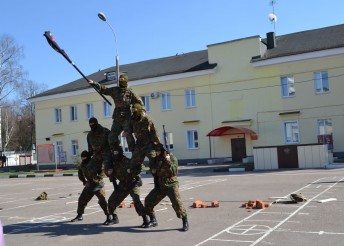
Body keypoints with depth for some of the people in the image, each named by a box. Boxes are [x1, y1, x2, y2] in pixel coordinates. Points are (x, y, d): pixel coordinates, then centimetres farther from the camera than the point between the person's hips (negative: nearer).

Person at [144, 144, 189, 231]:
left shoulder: (172, 158, -12)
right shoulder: (157, 159, 5)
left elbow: (174, 172, -22)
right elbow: (153, 172, 19)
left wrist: (169, 162, -32)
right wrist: (153, 170, -4)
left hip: (171, 185, -6)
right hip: (160, 186, 6)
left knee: (177, 203, -24)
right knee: (148, 201, 3)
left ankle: (185, 222, -8)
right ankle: (153, 221, 21)